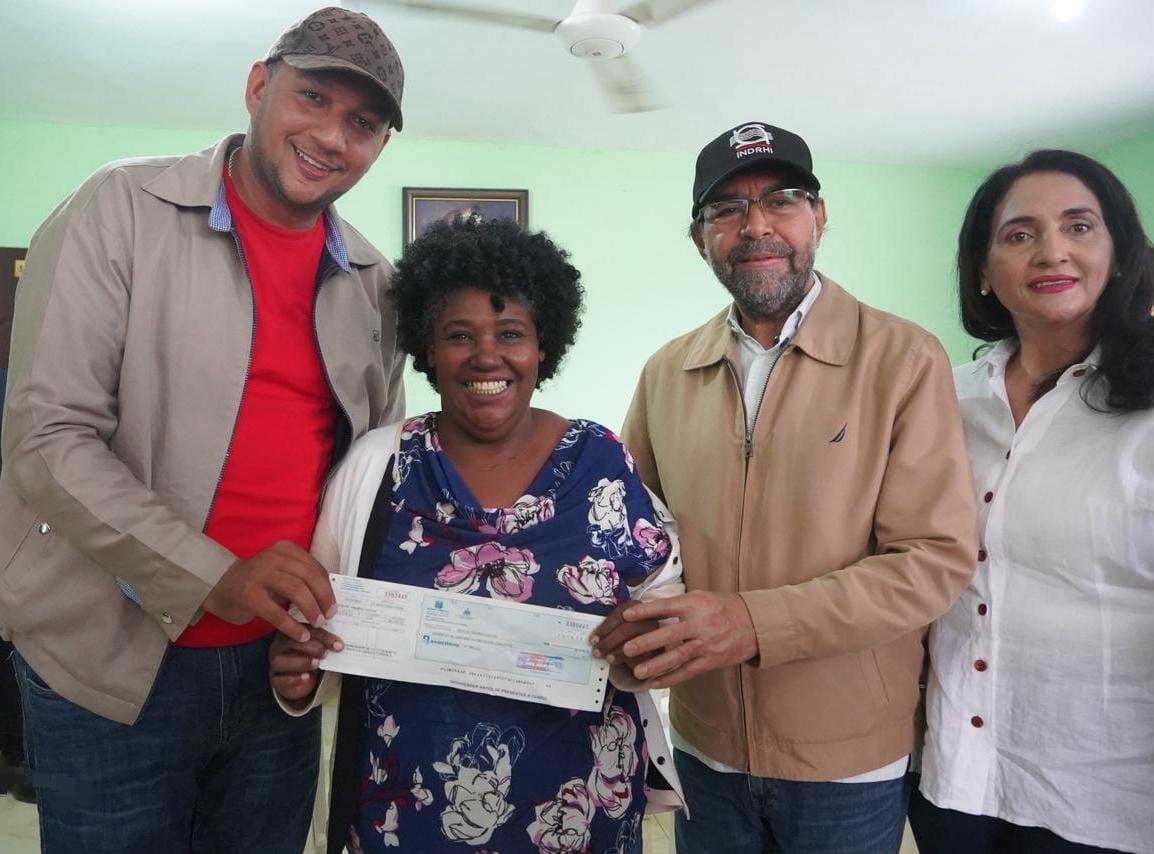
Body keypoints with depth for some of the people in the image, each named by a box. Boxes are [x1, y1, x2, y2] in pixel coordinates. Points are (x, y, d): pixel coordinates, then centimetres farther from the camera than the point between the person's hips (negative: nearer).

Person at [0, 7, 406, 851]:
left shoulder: (375, 284, 4)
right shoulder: (121, 210, -8)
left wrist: (341, 617, -2)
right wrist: (214, 579, -22)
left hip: (282, 663, 4)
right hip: (115, 665, -3)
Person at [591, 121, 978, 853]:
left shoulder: (905, 361, -11)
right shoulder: (666, 372, 1)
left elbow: (938, 559, -15)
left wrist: (755, 622, -25)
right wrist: (634, 622, -11)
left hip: (851, 763, -3)